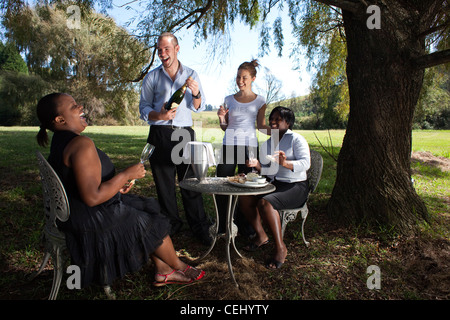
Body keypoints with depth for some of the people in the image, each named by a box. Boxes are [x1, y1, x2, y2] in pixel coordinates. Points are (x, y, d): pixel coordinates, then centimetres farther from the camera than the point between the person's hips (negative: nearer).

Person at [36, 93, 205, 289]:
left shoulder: (59, 142, 6)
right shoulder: (81, 144, -27)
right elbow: (92, 197, -32)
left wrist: (116, 185, 10)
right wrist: (127, 175, -22)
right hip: (94, 223, -10)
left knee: (146, 209, 19)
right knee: (155, 224, 8)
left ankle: (163, 271, 25)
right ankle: (179, 267, 34)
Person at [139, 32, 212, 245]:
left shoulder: (191, 74, 12)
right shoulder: (152, 77, 10)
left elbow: (199, 108, 8)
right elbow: (144, 108, 6)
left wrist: (196, 93, -14)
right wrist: (159, 115, -14)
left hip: (184, 134, 0)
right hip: (160, 135, 1)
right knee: (164, 184, 5)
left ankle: (200, 228, 9)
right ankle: (170, 226, 20)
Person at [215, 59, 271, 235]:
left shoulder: (259, 101, 6)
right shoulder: (229, 100, 10)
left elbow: (261, 126, 10)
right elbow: (225, 127, 14)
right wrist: (221, 118, -7)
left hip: (249, 146, -1)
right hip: (229, 145, 1)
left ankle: (244, 224, 19)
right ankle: (221, 224, 16)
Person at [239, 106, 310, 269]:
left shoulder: (296, 139, -6)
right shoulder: (268, 143, 14)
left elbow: (305, 163, -21)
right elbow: (267, 170, 14)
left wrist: (285, 163, -38)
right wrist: (257, 164, -8)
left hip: (295, 186, -7)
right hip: (273, 184, 7)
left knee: (265, 202, -31)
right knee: (244, 197, -12)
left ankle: (280, 248, -18)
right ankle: (261, 236, 3)